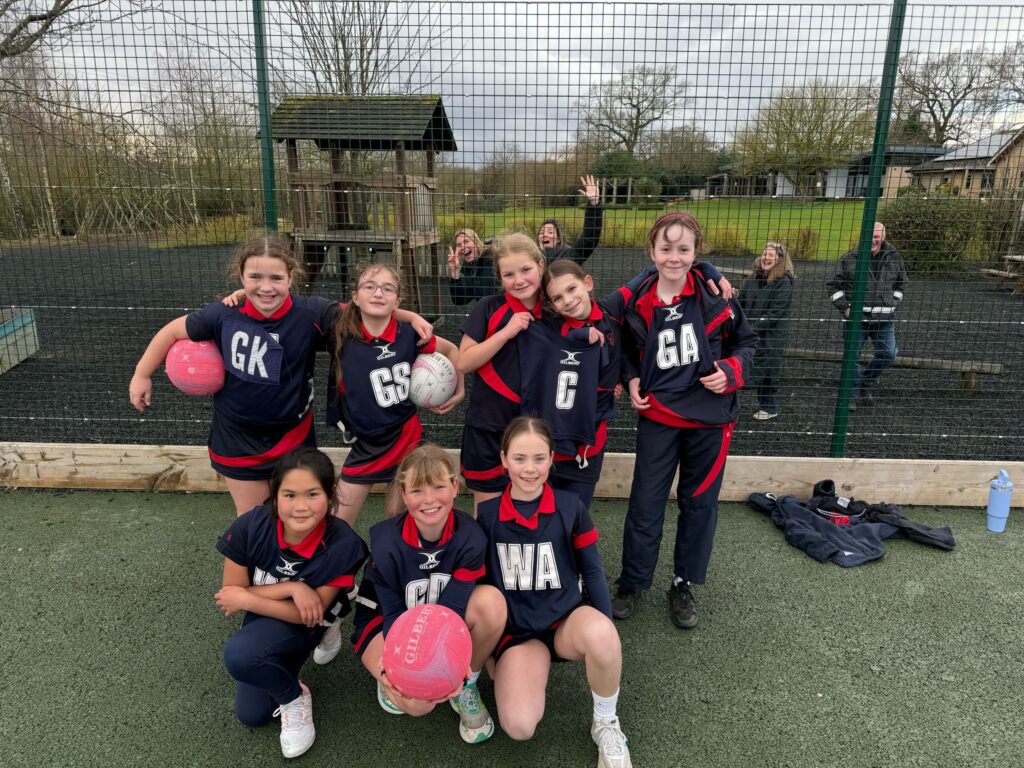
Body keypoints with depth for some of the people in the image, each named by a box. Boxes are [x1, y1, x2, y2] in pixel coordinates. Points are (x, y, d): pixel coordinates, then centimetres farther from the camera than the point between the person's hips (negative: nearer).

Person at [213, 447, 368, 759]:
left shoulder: (342, 544, -33)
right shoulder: (250, 527, -28)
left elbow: (309, 613, -22)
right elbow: (231, 595, -17)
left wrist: (245, 599, -23)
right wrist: (290, 588, -30)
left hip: (306, 622, -3)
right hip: (261, 617, 3)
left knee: (238, 655, -29)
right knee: (251, 715, 4)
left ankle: (295, 697, -2)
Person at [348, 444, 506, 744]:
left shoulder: (469, 536, -24)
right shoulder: (386, 542, -27)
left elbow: (452, 605, -24)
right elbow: (393, 613, -18)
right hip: (387, 620, -2)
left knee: (491, 601, -31)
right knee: (419, 702, -31)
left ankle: (466, 686, -5)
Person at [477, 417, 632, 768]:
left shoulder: (570, 507, -4)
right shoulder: (487, 513, -3)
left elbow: (592, 571, 3)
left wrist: (606, 632, -5)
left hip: (567, 620, 0)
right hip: (516, 629, 1)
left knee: (599, 634, -38)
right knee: (519, 725, -26)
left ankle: (605, 723, -7)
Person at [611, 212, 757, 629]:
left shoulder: (716, 296, -9)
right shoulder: (637, 302, -4)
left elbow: (746, 341, 5)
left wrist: (731, 371, -12)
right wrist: (632, 379, -2)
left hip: (709, 416, 0)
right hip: (658, 416, 0)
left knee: (699, 502, 12)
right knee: (645, 502, 5)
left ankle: (684, 584, 31)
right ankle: (632, 582, 25)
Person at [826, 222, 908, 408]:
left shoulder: (894, 257, 5)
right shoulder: (849, 258, -5)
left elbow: (901, 283, 20)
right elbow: (834, 285, 3)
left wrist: (894, 305, 10)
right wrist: (844, 307, -6)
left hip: (884, 318, 3)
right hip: (856, 317, -2)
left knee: (888, 354, 3)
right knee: (852, 357, 1)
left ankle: (866, 381, 28)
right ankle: (854, 395, 15)